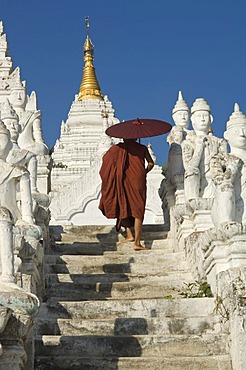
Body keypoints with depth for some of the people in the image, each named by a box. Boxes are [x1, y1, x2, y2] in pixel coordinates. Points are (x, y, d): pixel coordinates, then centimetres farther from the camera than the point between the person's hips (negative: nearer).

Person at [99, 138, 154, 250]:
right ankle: (137, 242, -8)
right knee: (138, 211, 0)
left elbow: (106, 157, -5)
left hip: (125, 180, -1)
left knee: (123, 207, 17)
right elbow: (151, 163, 5)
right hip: (139, 181, 1)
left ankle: (129, 234, 4)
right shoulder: (142, 148, 8)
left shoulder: (120, 147, 3)